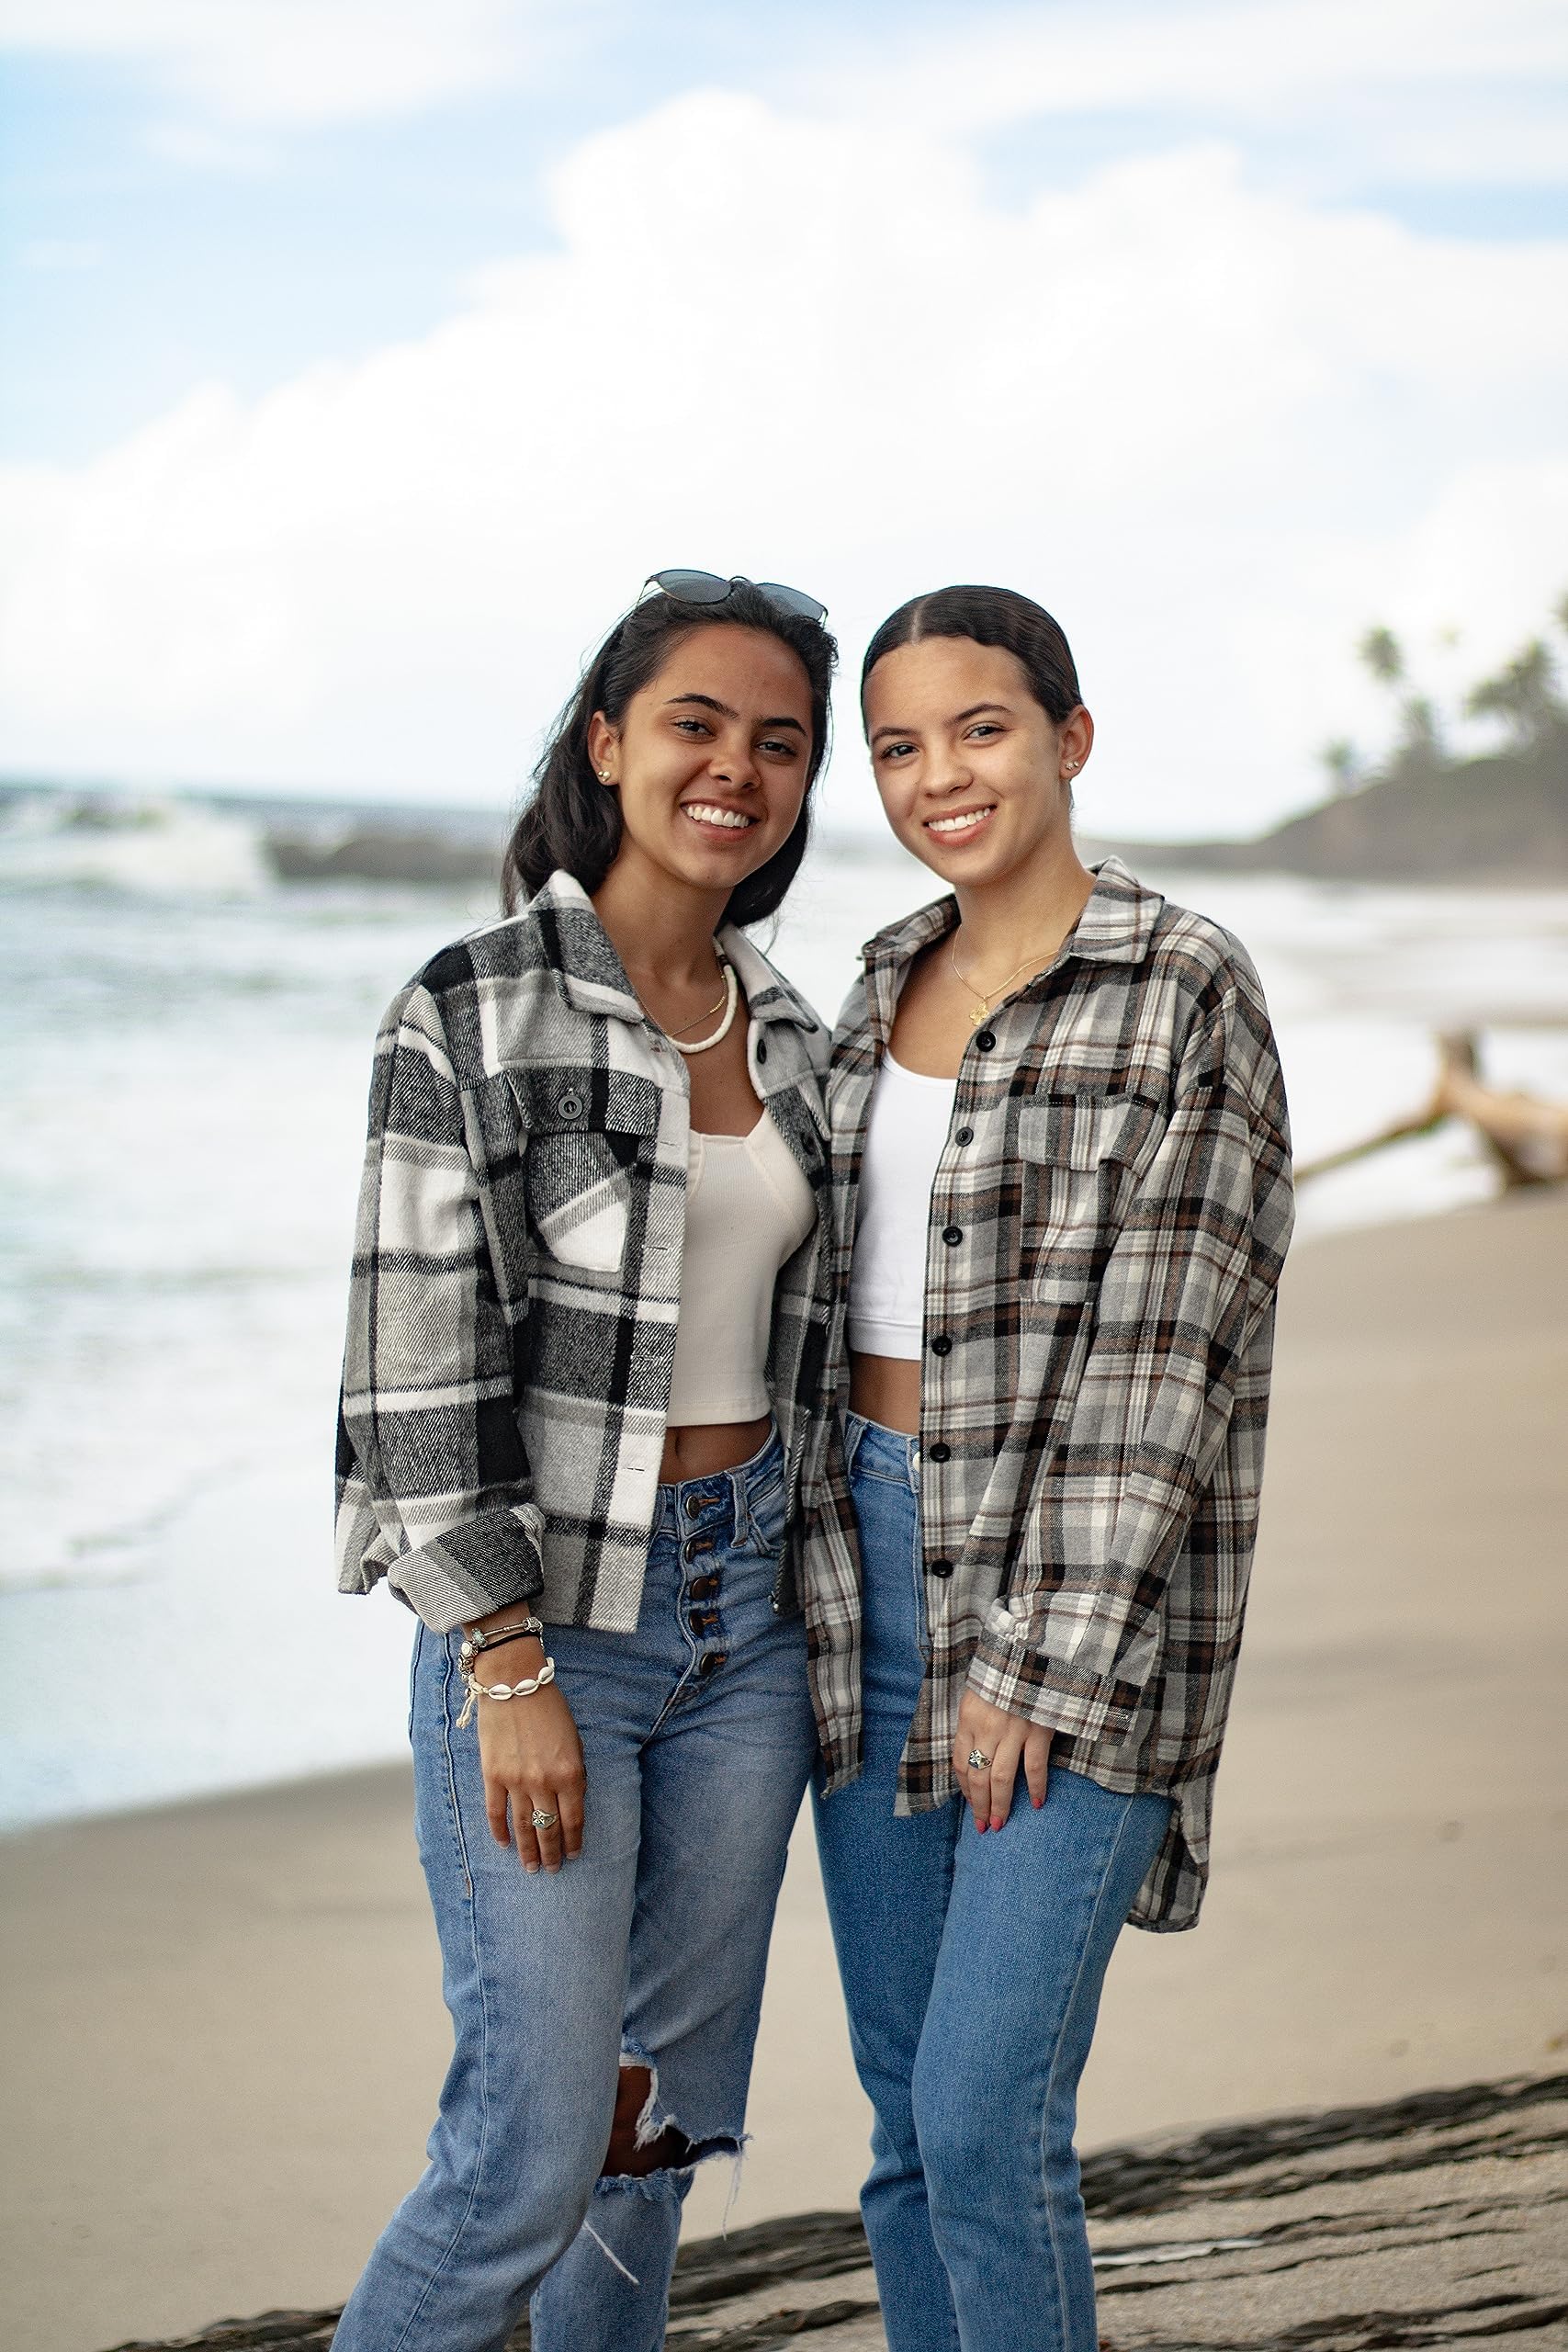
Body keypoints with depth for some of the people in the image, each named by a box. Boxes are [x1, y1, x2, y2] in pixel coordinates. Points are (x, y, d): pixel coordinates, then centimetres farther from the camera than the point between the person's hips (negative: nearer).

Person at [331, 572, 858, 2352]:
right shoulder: (473, 1011, -10)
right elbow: (421, 1361, -13)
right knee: (538, 2151, -6)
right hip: (543, 1607, -6)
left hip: (746, 1607, 6)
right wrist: (512, 1670, -16)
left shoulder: (788, 1035, 9)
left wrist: (806, 1603, 14)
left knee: (670, 2110, 13)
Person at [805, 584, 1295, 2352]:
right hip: (877, 1552, 7)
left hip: (1081, 1591, -7)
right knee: (906, 2103, 11)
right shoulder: (896, 979, 11)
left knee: (986, 2117, -10)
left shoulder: (1187, 991, -11)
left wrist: (1040, 1666, -18)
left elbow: (1155, 1358, -15)